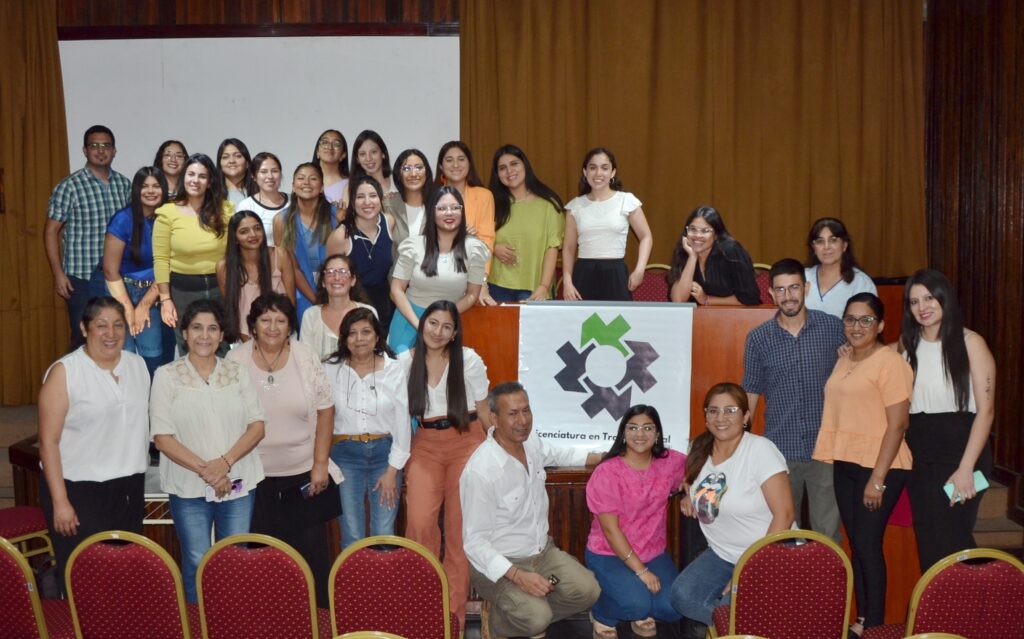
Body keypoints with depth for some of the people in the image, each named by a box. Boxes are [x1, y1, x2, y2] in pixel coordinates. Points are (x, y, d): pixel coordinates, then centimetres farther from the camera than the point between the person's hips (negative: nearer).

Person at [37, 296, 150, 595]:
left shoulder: (137, 365, 7)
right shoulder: (64, 372, -9)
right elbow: (49, 441, -10)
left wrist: (138, 469, 13)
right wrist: (60, 502, -13)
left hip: (129, 488, 5)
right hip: (78, 491, -5)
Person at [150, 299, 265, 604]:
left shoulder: (238, 372, 7)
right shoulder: (167, 375, -1)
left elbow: (257, 426, 2)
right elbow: (162, 436, -7)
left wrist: (226, 461, -14)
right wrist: (205, 469, -16)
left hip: (238, 484, 2)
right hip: (189, 488, -2)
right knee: (196, 565, 4)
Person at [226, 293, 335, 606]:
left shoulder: (305, 357, -2)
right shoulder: (236, 360, -2)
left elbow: (325, 410, 0)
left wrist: (320, 464, -3)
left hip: (302, 473, 0)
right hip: (255, 475, 0)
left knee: (311, 549, 6)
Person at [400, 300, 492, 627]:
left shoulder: (469, 360, -4)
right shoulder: (405, 362, 2)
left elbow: (485, 410, 4)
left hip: (466, 442, -2)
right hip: (425, 445, 2)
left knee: (461, 526, -3)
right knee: (419, 522, -14)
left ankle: (455, 610, 9)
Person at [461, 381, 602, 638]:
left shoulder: (532, 444, -4)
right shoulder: (480, 471, -28)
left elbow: (559, 454, 23)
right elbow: (474, 541, -24)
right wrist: (518, 576, -31)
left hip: (543, 551, 7)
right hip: (500, 563, -7)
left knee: (588, 591, -10)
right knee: (536, 618, -27)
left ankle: (529, 613, 12)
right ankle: (499, 618, 7)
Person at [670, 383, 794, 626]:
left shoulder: (760, 449, -15)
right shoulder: (700, 449, 2)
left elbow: (784, 514, -18)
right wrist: (689, 498, 3)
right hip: (722, 554, 6)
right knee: (682, 596, -18)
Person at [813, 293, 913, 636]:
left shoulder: (890, 362, -12)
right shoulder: (844, 361, 12)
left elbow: (897, 424, -15)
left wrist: (878, 478, -18)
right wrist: (831, 458, 10)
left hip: (879, 467, -7)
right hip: (845, 465, 7)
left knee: (868, 545, -3)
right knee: (855, 544, 12)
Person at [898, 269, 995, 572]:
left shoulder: (970, 343, -7)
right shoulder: (906, 344, 10)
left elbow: (985, 410, -11)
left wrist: (966, 468, -18)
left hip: (959, 448, -5)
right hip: (919, 453, 5)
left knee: (951, 541, -4)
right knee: (926, 543, 10)